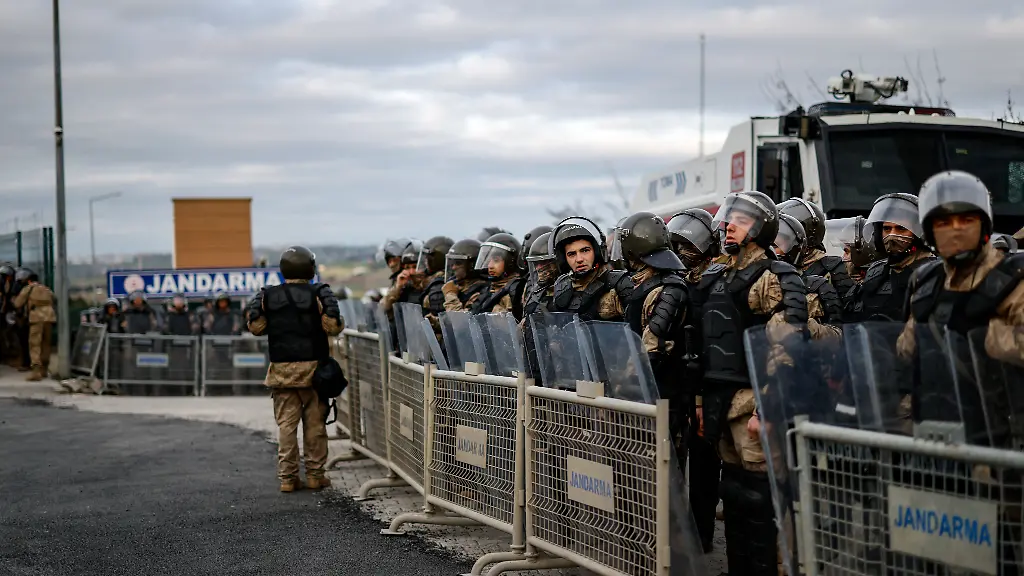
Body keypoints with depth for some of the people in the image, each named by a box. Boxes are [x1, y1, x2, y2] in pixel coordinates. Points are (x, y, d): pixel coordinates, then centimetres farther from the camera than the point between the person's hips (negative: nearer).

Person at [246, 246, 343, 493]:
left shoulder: (268, 296, 2)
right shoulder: (319, 294, -6)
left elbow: (255, 326, 2)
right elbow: (333, 326, -11)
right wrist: (339, 323, 10)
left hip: (282, 368, 2)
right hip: (312, 367, -2)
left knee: (286, 424, 5)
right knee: (314, 424, 7)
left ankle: (287, 477, 4)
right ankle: (315, 475, 10)